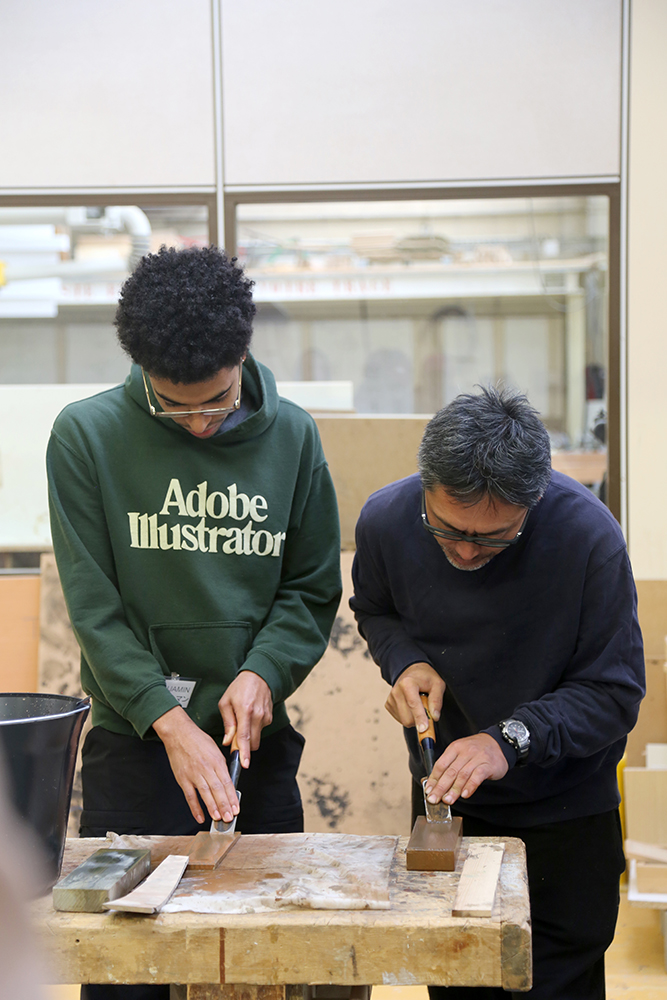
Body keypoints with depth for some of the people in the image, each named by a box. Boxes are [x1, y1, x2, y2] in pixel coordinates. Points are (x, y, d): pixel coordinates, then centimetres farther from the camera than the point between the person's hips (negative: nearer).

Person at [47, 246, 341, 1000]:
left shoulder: (291, 436, 1)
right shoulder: (86, 436, -6)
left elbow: (312, 589, 7)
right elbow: (94, 606, -8)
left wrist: (264, 670, -11)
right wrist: (169, 723, -15)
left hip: (256, 739, 2)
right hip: (133, 741, -2)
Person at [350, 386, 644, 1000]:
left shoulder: (587, 535, -27)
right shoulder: (386, 521, -18)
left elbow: (615, 693, -20)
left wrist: (511, 738, -32)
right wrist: (406, 660, -14)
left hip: (564, 809, -3)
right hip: (445, 796, 3)